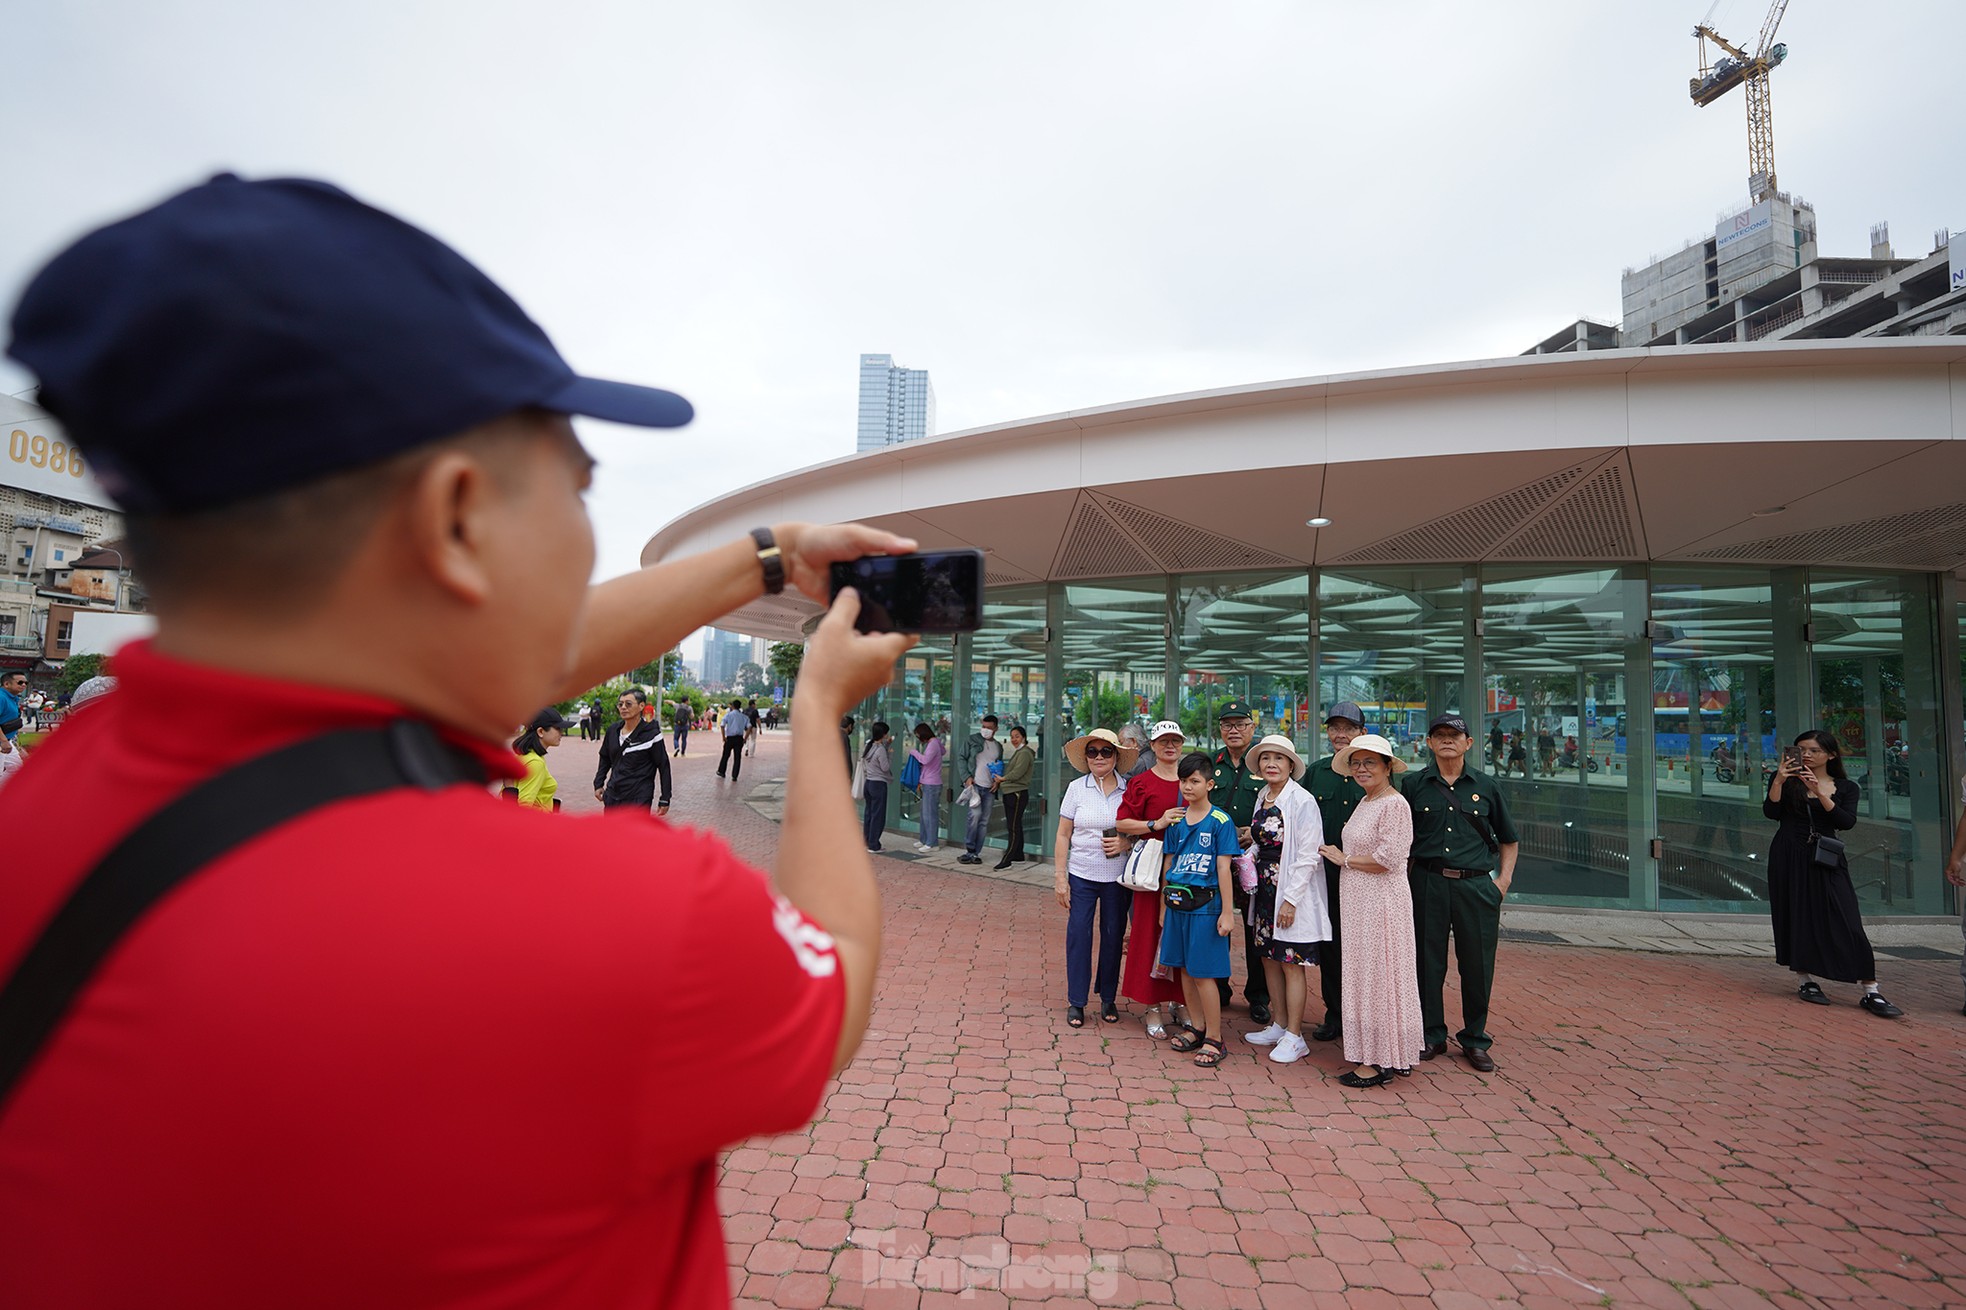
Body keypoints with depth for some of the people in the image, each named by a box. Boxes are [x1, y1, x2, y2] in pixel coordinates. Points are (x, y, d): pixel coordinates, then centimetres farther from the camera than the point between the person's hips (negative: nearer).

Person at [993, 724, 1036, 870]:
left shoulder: (1024, 753, -12)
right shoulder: (1016, 752, 21)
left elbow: (1017, 773, -20)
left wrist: (1002, 779, -7)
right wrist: (999, 783, 7)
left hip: (1018, 793, -11)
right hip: (1010, 793, 11)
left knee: (1013, 827, -10)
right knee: (1015, 826, 15)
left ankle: (1007, 860, -13)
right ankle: (1018, 856, 24)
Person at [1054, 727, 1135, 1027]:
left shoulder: (1129, 790, 1)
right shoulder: (1076, 788, 0)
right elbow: (1063, 836, 0)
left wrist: (1126, 843, -13)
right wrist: (1060, 878, -4)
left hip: (1117, 877, 1)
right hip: (1082, 876, -1)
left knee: (1113, 935, 8)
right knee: (1079, 934, 0)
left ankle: (1108, 998, 26)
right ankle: (1076, 1001, 14)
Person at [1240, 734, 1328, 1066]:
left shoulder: (1302, 801, -14)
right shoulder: (1262, 797, 10)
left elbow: (1308, 856, -17)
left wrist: (1291, 899, -19)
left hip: (1291, 892, -7)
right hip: (1265, 889, 8)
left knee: (1291, 962, -1)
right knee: (1269, 958, 13)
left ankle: (1295, 1037, 11)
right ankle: (1280, 1026, 27)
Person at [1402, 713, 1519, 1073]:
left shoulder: (1485, 786, 7)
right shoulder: (1414, 784, 5)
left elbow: (1509, 839, 17)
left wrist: (1503, 881, 6)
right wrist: (1405, 877, 1)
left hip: (1477, 886, 1)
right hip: (1428, 884, 0)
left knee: (1478, 965, 6)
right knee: (1428, 962, 5)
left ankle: (1475, 1040, 23)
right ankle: (1431, 1035, 21)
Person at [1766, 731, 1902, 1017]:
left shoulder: (1846, 787, 8)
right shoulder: (1786, 780, 6)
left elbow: (1846, 822, -8)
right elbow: (1771, 812, -7)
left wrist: (1819, 792, -18)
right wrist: (1778, 781, -18)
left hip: (1826, 860, 0)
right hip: (1789, 857, 0)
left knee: (1847, 923, -6)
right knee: (1797, 919, 2)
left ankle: (1871, 992, -2)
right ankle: (1807, 982, 12)